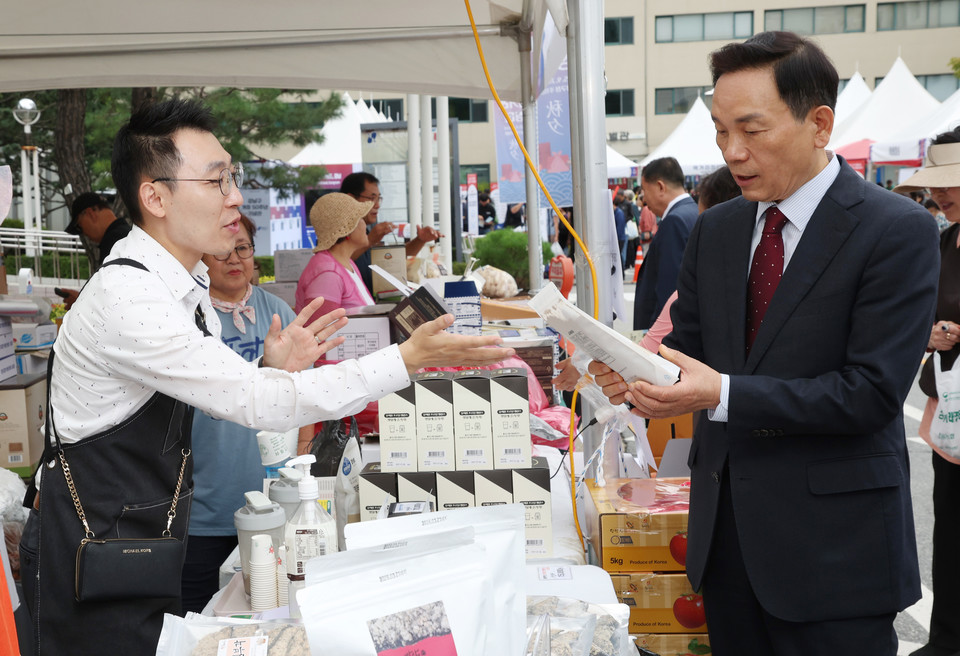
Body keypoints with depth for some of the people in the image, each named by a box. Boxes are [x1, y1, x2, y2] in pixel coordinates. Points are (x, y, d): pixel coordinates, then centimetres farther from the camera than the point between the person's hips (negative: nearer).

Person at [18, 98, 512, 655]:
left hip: (148, 537, 8)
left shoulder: (186, 284, 4)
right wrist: (409, 358, -28)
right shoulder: (128, 300, -26)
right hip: (95, 563, -8)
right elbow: (258, 405, -29)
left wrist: (270, 373, -8)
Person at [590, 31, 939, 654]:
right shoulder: (716, 229, 8)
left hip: (831, 545, -5)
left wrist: (723, 394, -25)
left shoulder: (898, 231, -12)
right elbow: (687, 342, 11)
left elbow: (872, 391, -18)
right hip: (725, 529, 6)